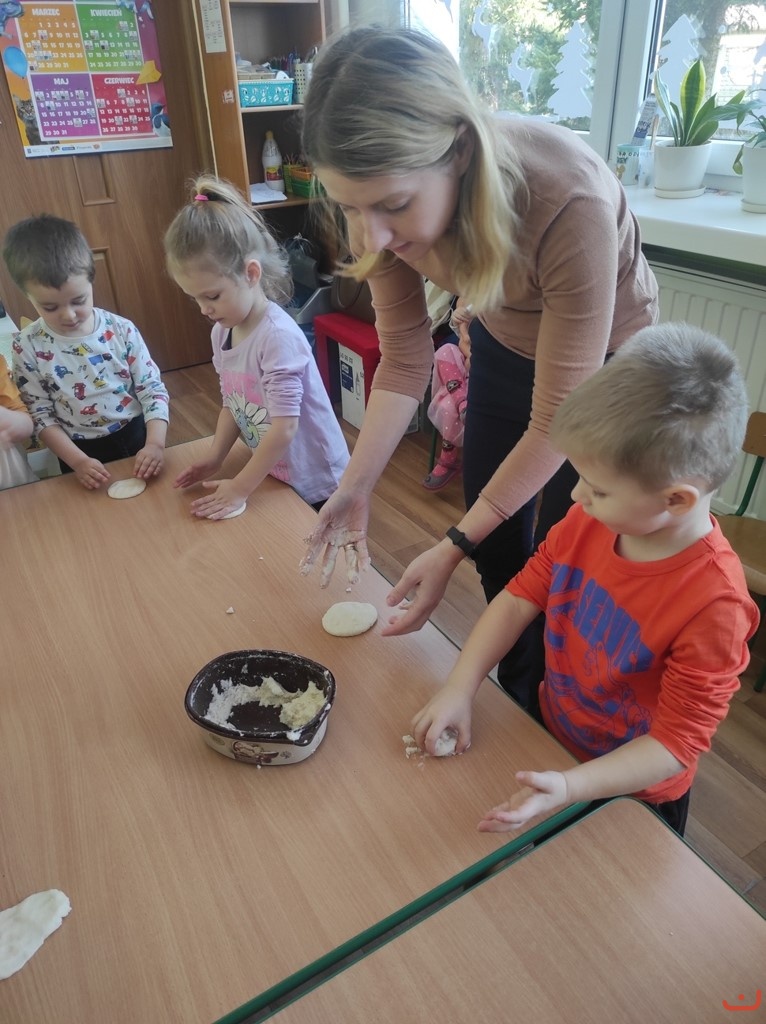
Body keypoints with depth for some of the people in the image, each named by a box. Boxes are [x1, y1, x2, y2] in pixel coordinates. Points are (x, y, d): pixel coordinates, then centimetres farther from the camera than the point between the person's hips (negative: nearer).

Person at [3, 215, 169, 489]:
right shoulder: (28, 346, -10)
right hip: (81, 453, -1)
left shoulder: (122, 330, -9)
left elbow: (152, 389, -8)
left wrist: (155, 443, -22)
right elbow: (40, 416, -7)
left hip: (136, 437, 1)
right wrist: (78, 461, -18)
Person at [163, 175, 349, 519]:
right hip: (274, 475, 7)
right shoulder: (222, 332, -1)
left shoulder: (278, 336, -26)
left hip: (315, 483, -7)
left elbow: (285, 427, -28)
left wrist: (239, 489, -22)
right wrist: (214, 459, -5)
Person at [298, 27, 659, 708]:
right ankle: (514, 684, 43)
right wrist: (355, 489, -20)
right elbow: (404, 362, -13)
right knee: (498, 549, 14)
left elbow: (558, 419, -32)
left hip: (602, 362, -4)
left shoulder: (570, 200, -40)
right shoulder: (386, 197, -23)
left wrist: (453, 548, -30)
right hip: (503, 346, 5)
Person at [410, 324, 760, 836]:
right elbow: (522, 597, -10)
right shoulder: (587, 522, -20)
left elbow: (676, 744, -28)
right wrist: (459, 689, -17)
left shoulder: (714, 604, -35)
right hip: (548, 738, 4)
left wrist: (569, 787, -37)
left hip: (630, 794, -4)